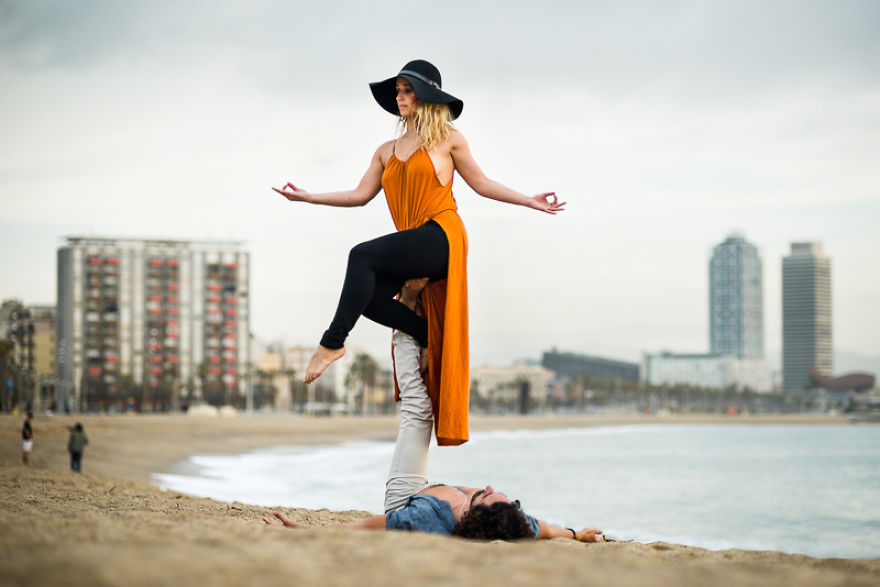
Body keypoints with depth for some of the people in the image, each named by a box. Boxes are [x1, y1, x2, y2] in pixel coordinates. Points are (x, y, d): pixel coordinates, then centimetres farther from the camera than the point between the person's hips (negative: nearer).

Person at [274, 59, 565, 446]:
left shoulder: (448, 140, 9)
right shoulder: (386, 151, 21)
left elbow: (481, 184, 14)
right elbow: (361, 194, 18)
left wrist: (529, 201, 6)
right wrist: (309, 198, 13)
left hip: (441, 237, -6)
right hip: (411, 246, 6)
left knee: (362, 255, -28)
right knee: (368, 296, -21)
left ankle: (333, 342, -27)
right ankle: (425, 335, -2)